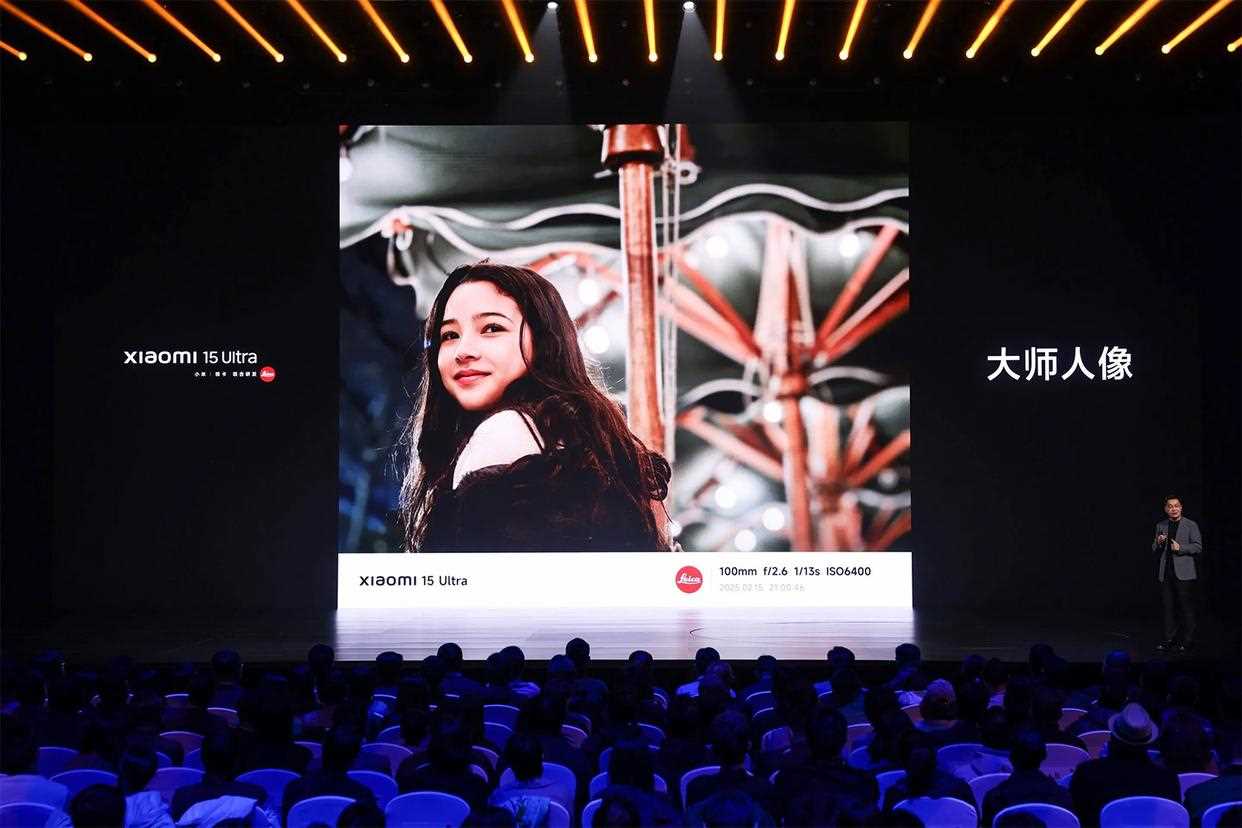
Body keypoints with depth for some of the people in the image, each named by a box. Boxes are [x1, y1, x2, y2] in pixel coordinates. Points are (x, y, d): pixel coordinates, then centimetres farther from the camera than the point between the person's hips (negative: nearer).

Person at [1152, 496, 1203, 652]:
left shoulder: (1191, 525, 1)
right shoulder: (1161, 526, 13)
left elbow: (1198, 546, -4)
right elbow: (1155, 549, 15)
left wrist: (1180, 548, -16)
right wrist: (1158, 542, -7)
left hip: (1184, 573, -4)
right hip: (1165, 573, 4)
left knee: (1186, 608, -2)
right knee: (1168, 608, 6)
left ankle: (1187, 641, 5)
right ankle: (1170, 640, 12)